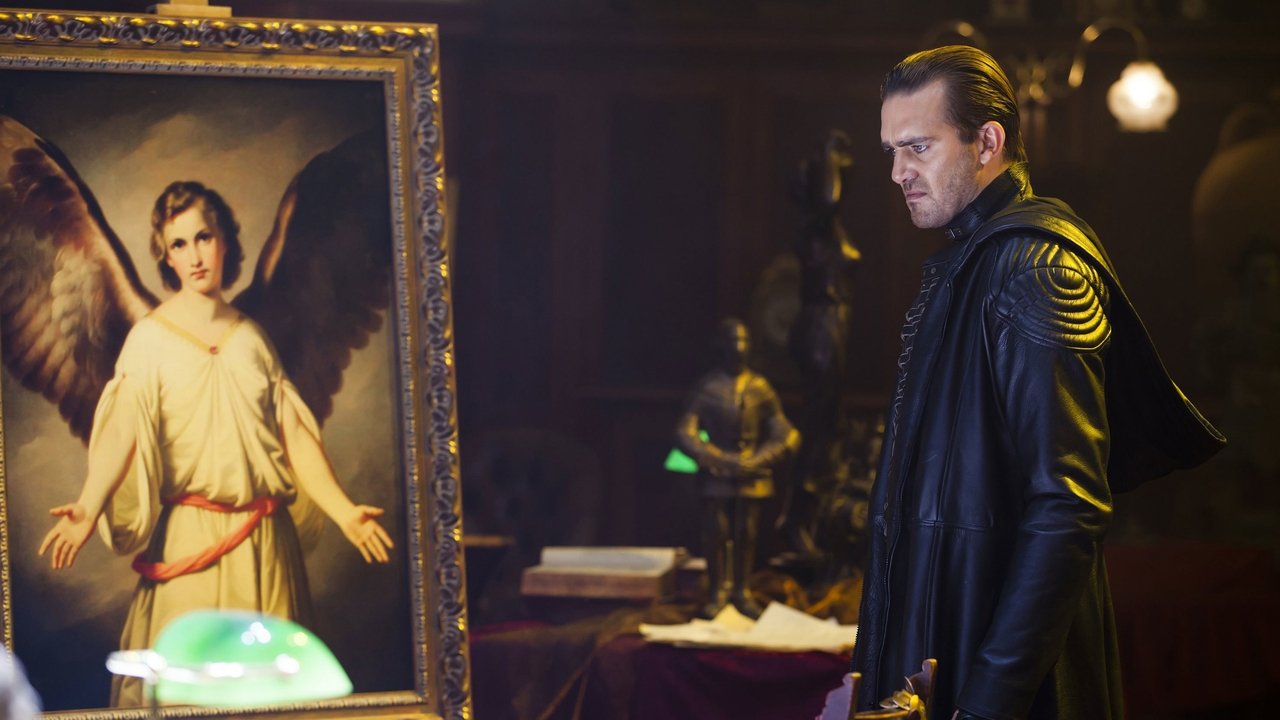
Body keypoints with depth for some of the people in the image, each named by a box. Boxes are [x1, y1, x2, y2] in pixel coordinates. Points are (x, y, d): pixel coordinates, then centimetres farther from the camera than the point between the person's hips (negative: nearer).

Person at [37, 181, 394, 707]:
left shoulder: (251, 338, 11)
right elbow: (123, 427, -14)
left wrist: (344, 510, 0)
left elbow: (291, 432, 9)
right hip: (191, 538, -4)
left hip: (266, 538, 4)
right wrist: (89, 507, -30)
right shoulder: (150, 338, -1)